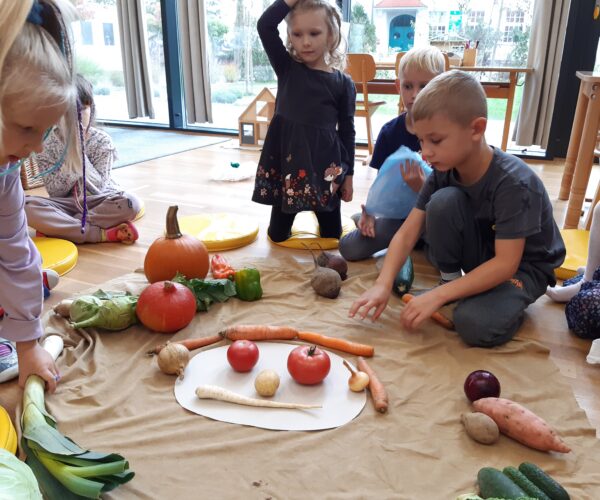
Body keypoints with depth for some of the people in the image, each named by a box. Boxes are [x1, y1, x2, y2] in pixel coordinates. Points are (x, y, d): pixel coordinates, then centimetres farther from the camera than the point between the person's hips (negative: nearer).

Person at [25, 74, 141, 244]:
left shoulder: (102, 140, -9)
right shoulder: (47, 143, -7)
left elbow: (97, 187, -14)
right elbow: (54, 192, -11)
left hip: (100, 200, 0)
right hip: (66, 203, 0)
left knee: (131, 203, -32)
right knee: (27, 206, -29)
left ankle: (56, 228, -21)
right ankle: (104, 234, -28)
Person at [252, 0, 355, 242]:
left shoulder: (343, 83, -1)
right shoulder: (286, 68, 2)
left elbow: (347, 131, 1)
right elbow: (265, 25, -9)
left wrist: (348, 175, 0)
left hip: (325, 162, -1)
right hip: (286, 158, 1)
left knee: (331, 235, 12)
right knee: (277, 235, 11)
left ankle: (321, 219, 46)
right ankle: (287, 221, 45)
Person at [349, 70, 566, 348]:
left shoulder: (514, 183, -31)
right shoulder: (443, 172, -14)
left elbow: (505, 263, -32)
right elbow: (407, 232, -16)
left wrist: (437, 296, -35)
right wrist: (383, 284, -29)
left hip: (523, 266, -4)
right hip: (480, 252, 5)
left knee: (476, 325, -32)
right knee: (444, 200, -25)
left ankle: (509, 300, 2)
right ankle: (450, 279, -4)